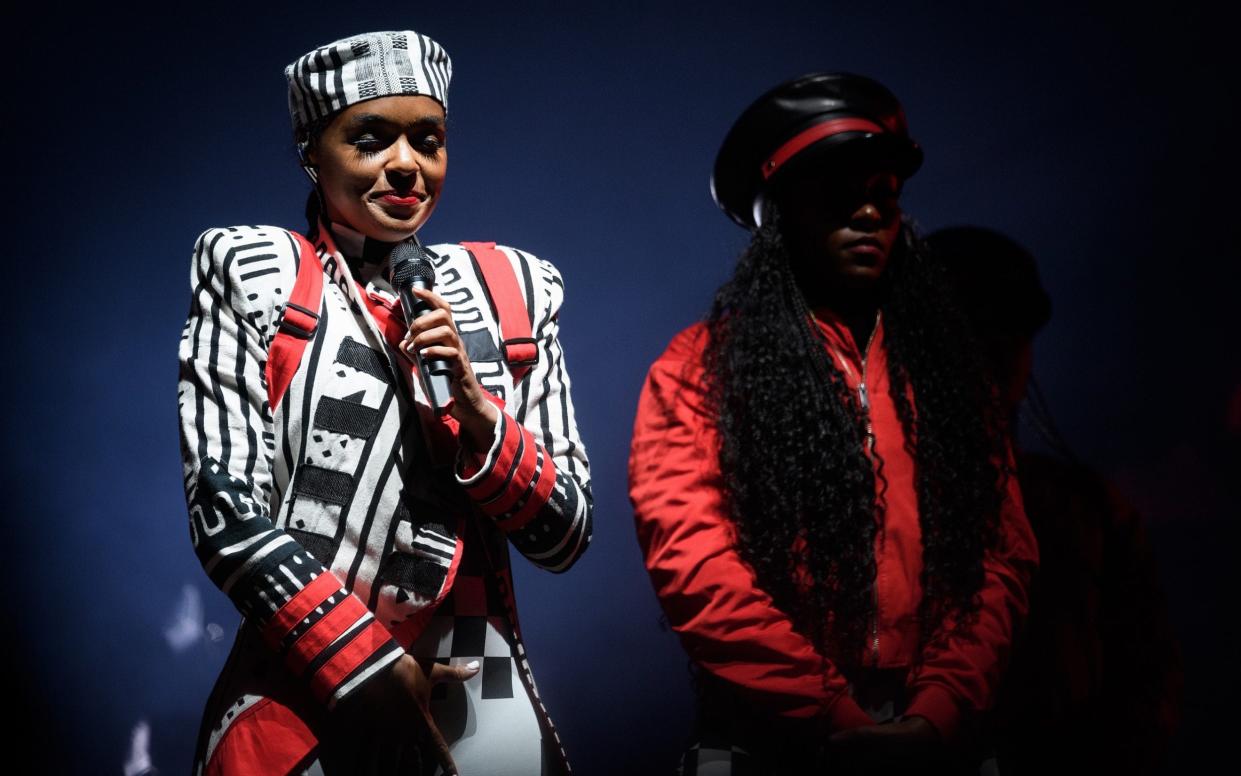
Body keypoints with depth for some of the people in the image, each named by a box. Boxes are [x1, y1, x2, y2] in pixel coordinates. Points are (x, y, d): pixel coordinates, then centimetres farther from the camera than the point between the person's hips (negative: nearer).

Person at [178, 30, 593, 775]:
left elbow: (565, 535, 6)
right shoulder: (254, 272, 1)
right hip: (301, 704, -2)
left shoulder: (512, 289, 8)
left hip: (484, 706, 3)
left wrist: (478, 414, -10)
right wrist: (367, 667, -12)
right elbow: (225, 509, -7)